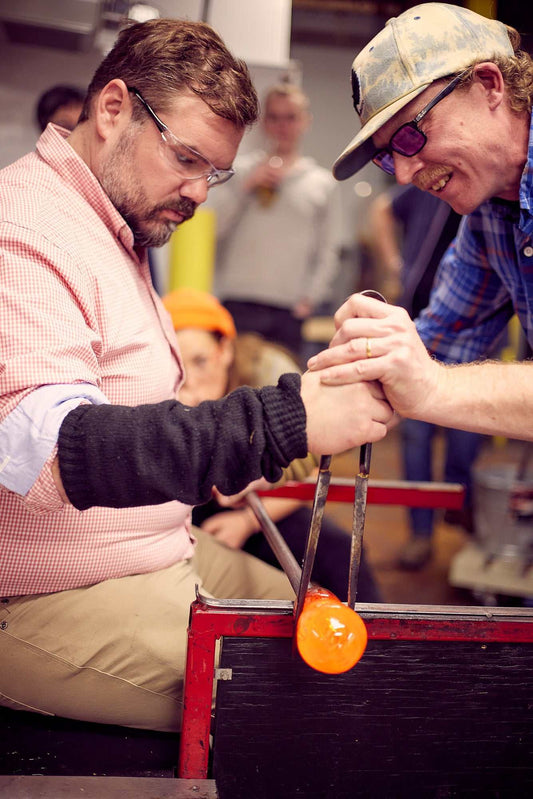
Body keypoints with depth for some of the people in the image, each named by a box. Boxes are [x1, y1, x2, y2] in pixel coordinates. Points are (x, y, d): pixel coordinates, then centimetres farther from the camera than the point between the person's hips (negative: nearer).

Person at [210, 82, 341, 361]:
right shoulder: (241, 169, 10)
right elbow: (211, 228, 1)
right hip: (238, 302, -1)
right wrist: (246, 185, -5)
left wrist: (310, 298, 3)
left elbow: (328, 252, 14)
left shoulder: (323, 183, 14)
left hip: (290, 310, 1)